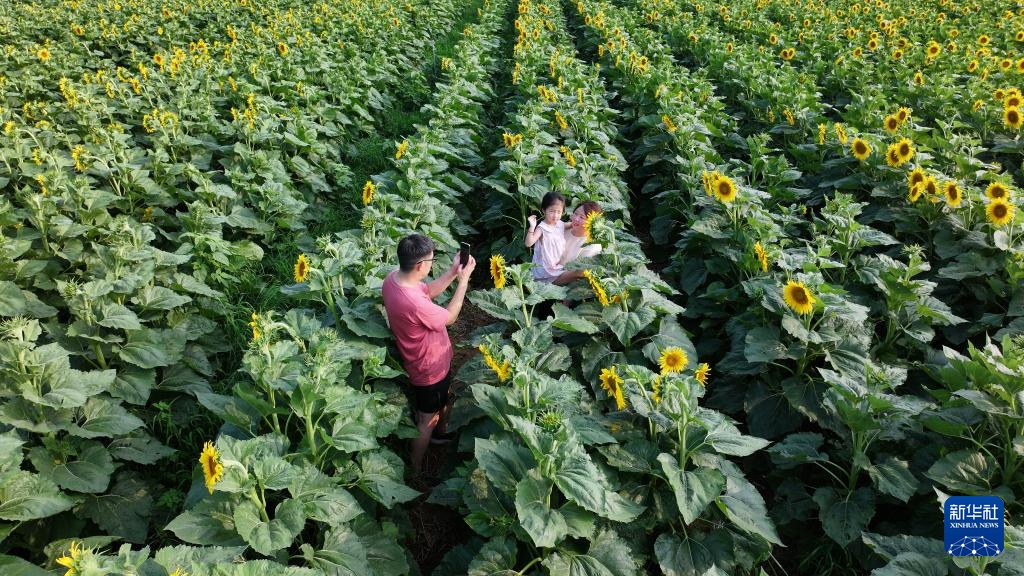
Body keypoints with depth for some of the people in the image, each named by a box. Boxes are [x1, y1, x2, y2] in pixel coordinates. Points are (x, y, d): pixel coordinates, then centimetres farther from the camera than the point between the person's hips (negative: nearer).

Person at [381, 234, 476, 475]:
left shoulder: (393, 277, -14)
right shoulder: (413, 302, -41)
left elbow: (429, 291, 4)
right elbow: (449, 317, -22)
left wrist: (453, 272, -7)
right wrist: (463, 279, -15)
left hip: (431, 360, 9)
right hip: (430, 369, -8)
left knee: (446, 400, 34)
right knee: (426, 423, 15)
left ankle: (440, 433, 60)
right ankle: (416, 470, 37)